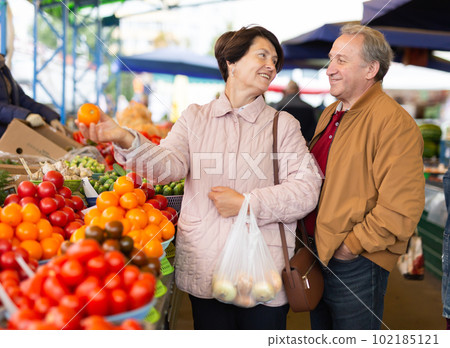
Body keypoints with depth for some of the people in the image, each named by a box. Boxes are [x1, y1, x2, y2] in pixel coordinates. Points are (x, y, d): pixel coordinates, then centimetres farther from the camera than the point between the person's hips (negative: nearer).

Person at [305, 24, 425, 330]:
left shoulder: (394, 122, -18)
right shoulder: (330, 114, 11)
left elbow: (401, 208, -24)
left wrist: (352, 244, -18)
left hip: (355, 263, -8)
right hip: (318, 255, 8)